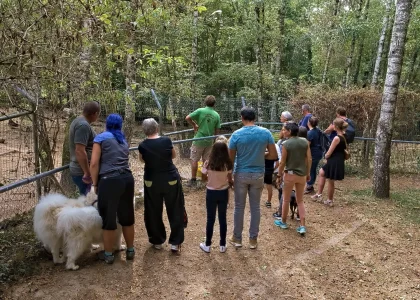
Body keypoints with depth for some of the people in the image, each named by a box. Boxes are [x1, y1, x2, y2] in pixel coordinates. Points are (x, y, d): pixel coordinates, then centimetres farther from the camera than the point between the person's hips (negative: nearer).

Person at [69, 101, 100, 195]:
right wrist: (87, 173, -23)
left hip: (78, 169, 10)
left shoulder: (79, 121, 12)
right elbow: (80, 151, -26)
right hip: (82, 172, -10)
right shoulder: (83, 125, -20)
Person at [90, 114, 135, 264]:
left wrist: (95, 184, 2)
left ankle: (108, 255, 21)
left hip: (109, 181, -5)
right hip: (127, 179, 6)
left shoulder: (101, 137, 2)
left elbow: (94, 163, -6)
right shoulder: (123, 140, 20)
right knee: (127, 216, 17)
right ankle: (130, 250, 30)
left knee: (108, 219, 8)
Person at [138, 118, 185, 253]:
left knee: (153, 212, 16)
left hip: (152, 182, 1)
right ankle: (175, 242, 15)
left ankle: (157, 241, 26)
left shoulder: (142, 146, -10)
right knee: (175, 211, 11)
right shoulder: (166, 141, -11)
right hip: (171, 180, 0)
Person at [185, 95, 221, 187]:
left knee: (194, 160, 7)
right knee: (206, 160, 14)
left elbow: (187, 118, -14)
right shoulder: (217, 115, 0)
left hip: (199, 140, -3)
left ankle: (193, 180, 11)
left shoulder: (200, 111, -10)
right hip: (209, 141, 4)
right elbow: (217, 131, 2)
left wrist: (194, 125, 1)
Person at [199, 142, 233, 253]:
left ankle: (207, 245, 19)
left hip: (211, 193, -1)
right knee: (222, 219, 12)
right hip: (223, 193, 1)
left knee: (210, 219, 10)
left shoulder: (208, 164, -14)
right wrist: (232, 183, 20)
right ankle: (223, 245, 21)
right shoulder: (228, 165, -11)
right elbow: (230, 180, -2)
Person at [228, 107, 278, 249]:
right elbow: (274, 155, -4)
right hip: (258, 175, 1)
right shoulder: (265, 133, -7)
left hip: (241, 175, -1)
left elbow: (231, 158, -6)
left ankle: (237, 238, 23)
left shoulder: (237, 134, -11)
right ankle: (253, 239, 22)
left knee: (239, 207, 11)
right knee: (255, 207, 12)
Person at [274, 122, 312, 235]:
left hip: (290, 174, -4)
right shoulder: (305, 142, -2)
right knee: (300, 200, 15)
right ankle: (302, 226, 10)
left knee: (286, 199, 14)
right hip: (302, 174, 4)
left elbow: (282, 162, -11)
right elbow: (309, 159, 1)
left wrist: (279, 175, 1)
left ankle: (283, 222, 30)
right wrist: (308, 173, 13)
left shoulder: (286, 144, -14)